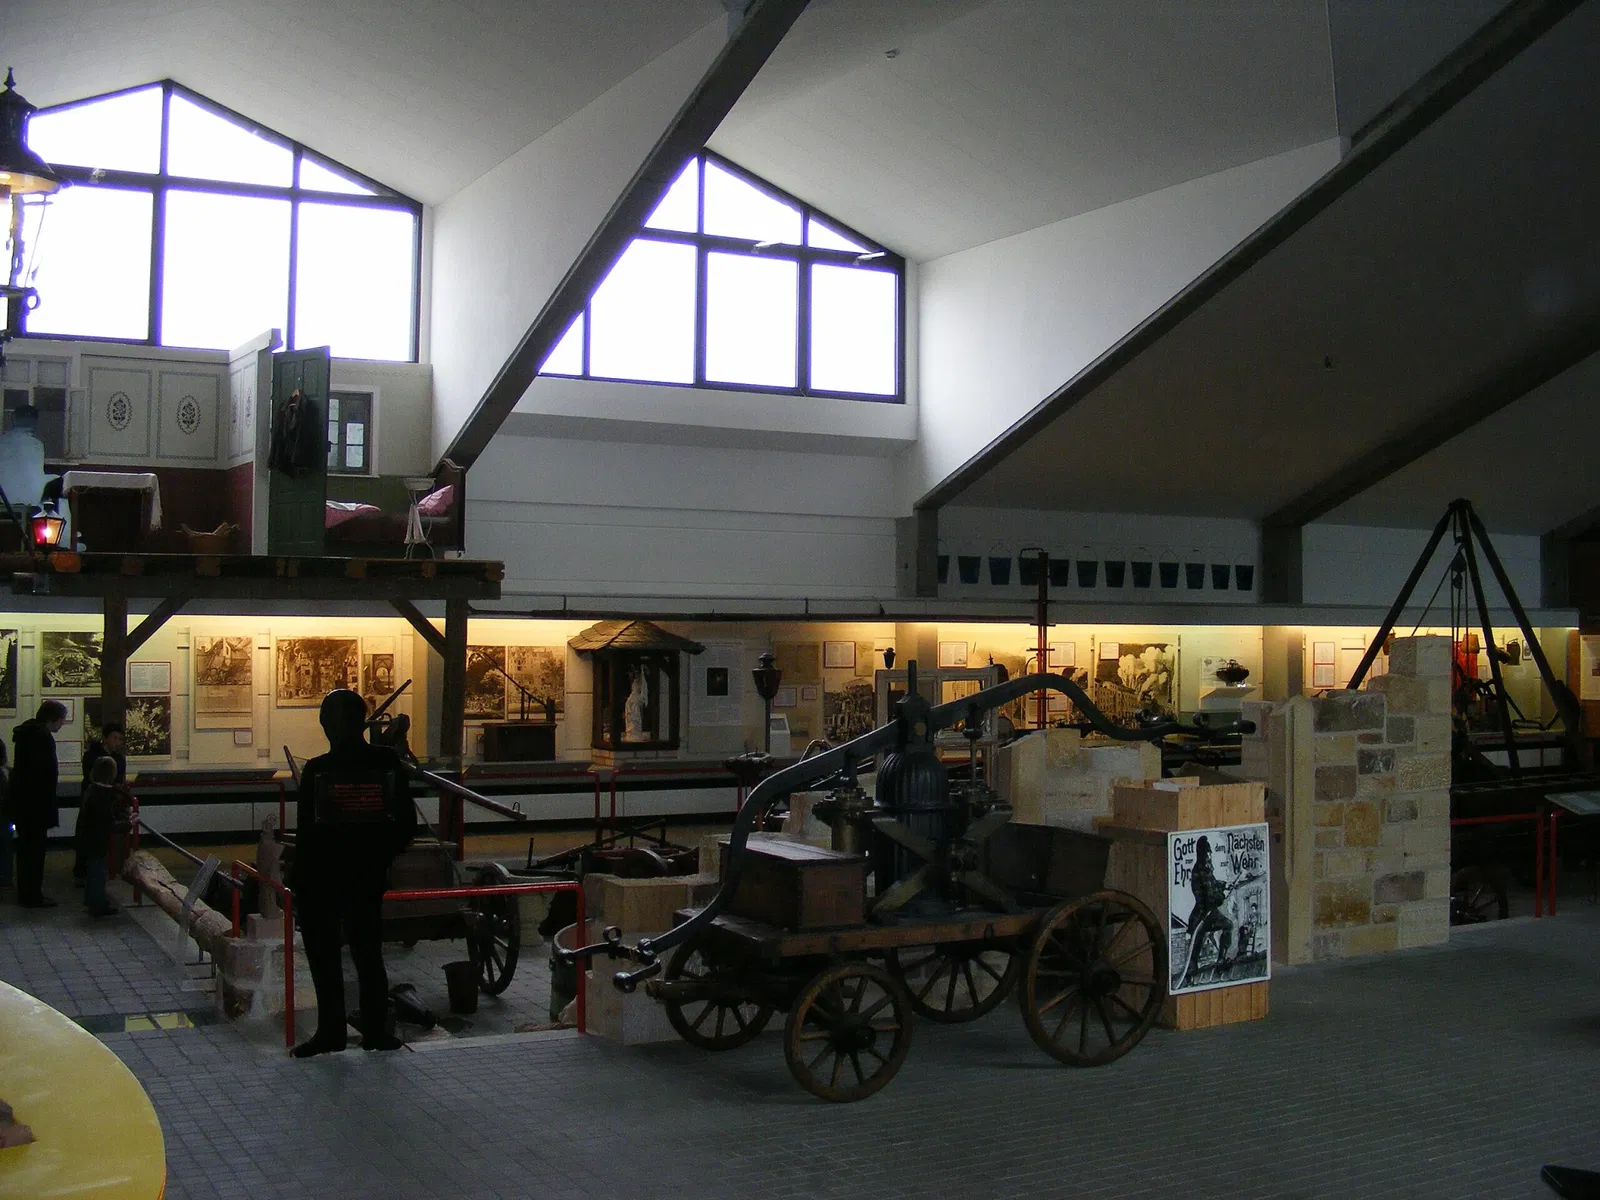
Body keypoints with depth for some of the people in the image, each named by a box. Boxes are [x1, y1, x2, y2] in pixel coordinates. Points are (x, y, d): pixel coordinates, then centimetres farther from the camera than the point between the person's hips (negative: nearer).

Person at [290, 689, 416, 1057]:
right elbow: (407, 825, 0)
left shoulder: (317, 771, -12)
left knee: (324, 956, 9)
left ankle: (331, 1030, 10)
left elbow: (306, 833, -10)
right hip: (369, 877, 3)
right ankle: (375, 1030, 13)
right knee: (369, 954, 12)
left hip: (322, 879, -3)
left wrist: (299, 884, -1)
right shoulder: (389, 764, -4)